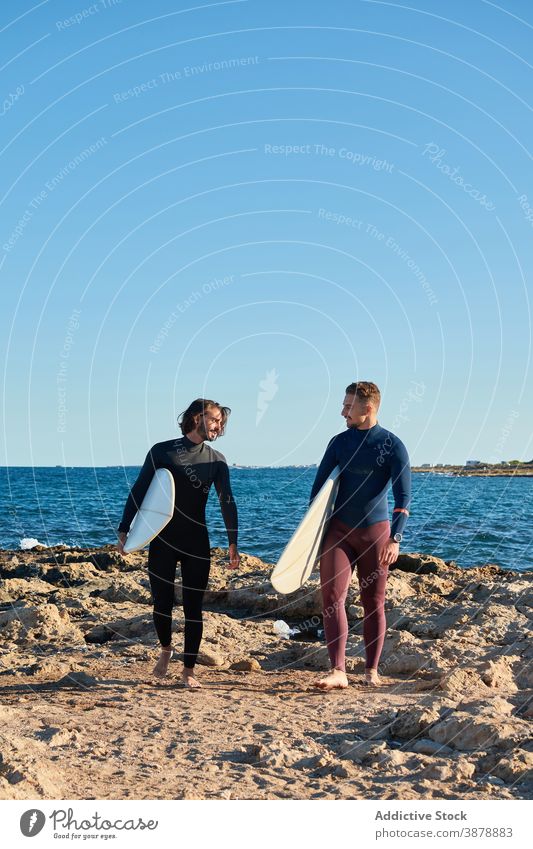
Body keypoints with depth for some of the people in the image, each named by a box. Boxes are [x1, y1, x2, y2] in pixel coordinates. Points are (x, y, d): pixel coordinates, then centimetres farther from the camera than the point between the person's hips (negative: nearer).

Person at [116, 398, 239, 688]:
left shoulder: (216, 460, 5)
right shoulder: (161, 452, 0)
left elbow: (227, 502, 2)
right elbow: (138, 493, 2)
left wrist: (233, 544, -5)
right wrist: (124, 530, -3)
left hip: (197, 544, 1)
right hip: (163, 541, -1)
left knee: (193, 607, 0)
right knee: (162, 603, 0)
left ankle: (189, 669, 10)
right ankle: (165, 650, 29)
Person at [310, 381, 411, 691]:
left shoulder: (392, 445, -5)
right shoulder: (339, 442, 5)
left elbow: (403, 497, -9)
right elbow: (319, 488, 11)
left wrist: (395, 539, -19)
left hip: (375, 531, -2)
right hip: (339, 529, 3)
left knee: (374, 603, 5)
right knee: (332, 596, -11)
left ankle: (372, 671, 16)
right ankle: (339, 672, -13)